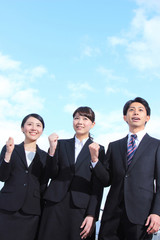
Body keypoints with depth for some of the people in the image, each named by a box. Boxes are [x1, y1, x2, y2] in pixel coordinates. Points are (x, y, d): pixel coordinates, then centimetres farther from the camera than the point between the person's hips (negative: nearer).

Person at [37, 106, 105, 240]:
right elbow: (52, 174, 5)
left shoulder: (98, 149, 5)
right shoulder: (61, 144, 12)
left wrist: (92, 215, -7)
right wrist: (52, 150, -8)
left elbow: (98, 186, 1)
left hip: (81, 208, -2)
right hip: (55, 206, 2)